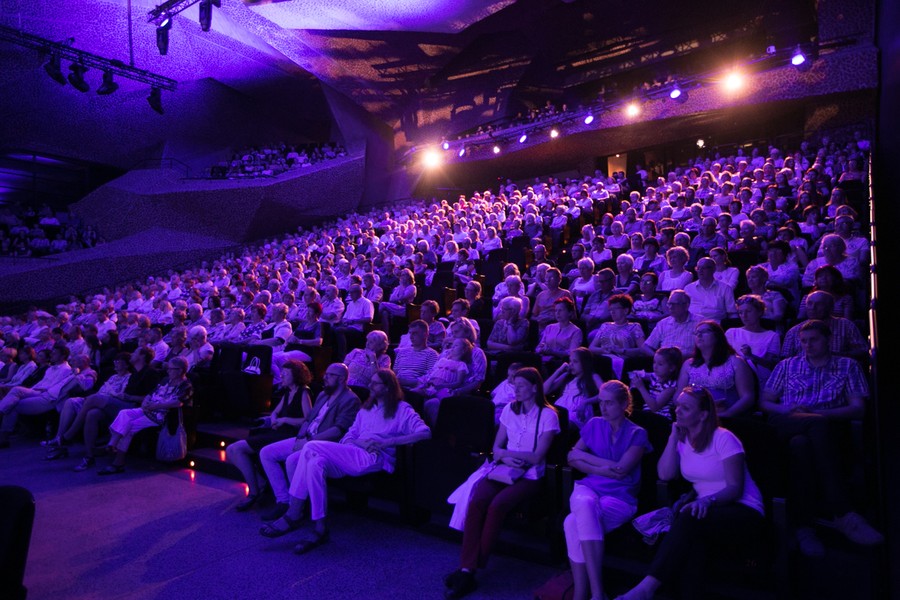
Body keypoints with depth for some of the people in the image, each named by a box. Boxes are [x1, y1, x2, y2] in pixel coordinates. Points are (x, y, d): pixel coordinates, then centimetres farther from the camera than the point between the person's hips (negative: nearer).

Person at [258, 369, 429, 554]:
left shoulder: (402, 409, 6)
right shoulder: (366, 409, 29)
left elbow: (425, 432, -10)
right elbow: (349, 436, 21)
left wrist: (387, 442, -16)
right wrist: (360, 442, -5)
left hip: (375, 459, -7)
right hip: (352, 457, 7)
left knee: (311, 448, -21)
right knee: (315, 463, -25)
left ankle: (293, 515, -12)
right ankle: (319, 528, -20)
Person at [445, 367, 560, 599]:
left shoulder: (548, 414, -3)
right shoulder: (510, 409, 12)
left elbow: (537, 457, -10)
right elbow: (496, 447, 12)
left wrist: (506, 452, -8)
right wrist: (505, 458, -9)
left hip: (529, 475, -4)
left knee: (497, 505, -31)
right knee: (477, 501, -26)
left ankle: (474, 566, -17)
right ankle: (467, 570, -25)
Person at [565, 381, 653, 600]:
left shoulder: (637, 434, 3)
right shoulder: (594, 425, 13)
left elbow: (621, 471, -11)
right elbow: (572, 458, 9)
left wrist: (583, 455, -4)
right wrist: (601, 469, -7)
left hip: (620, 497, -3)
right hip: (588, 488, 3)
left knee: (573, 523, -33)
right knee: (585, 504, -36)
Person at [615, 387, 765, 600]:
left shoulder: (723, 438, -10)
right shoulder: (683, 439, 8)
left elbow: (735, 488, -15)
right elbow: (665, 474, -5)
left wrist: (707, 500, -34)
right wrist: (673, 438, -6)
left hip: (743, 510, -5)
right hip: (706, 507, 5)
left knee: (690, 518, -36)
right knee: (693, 537, -34)